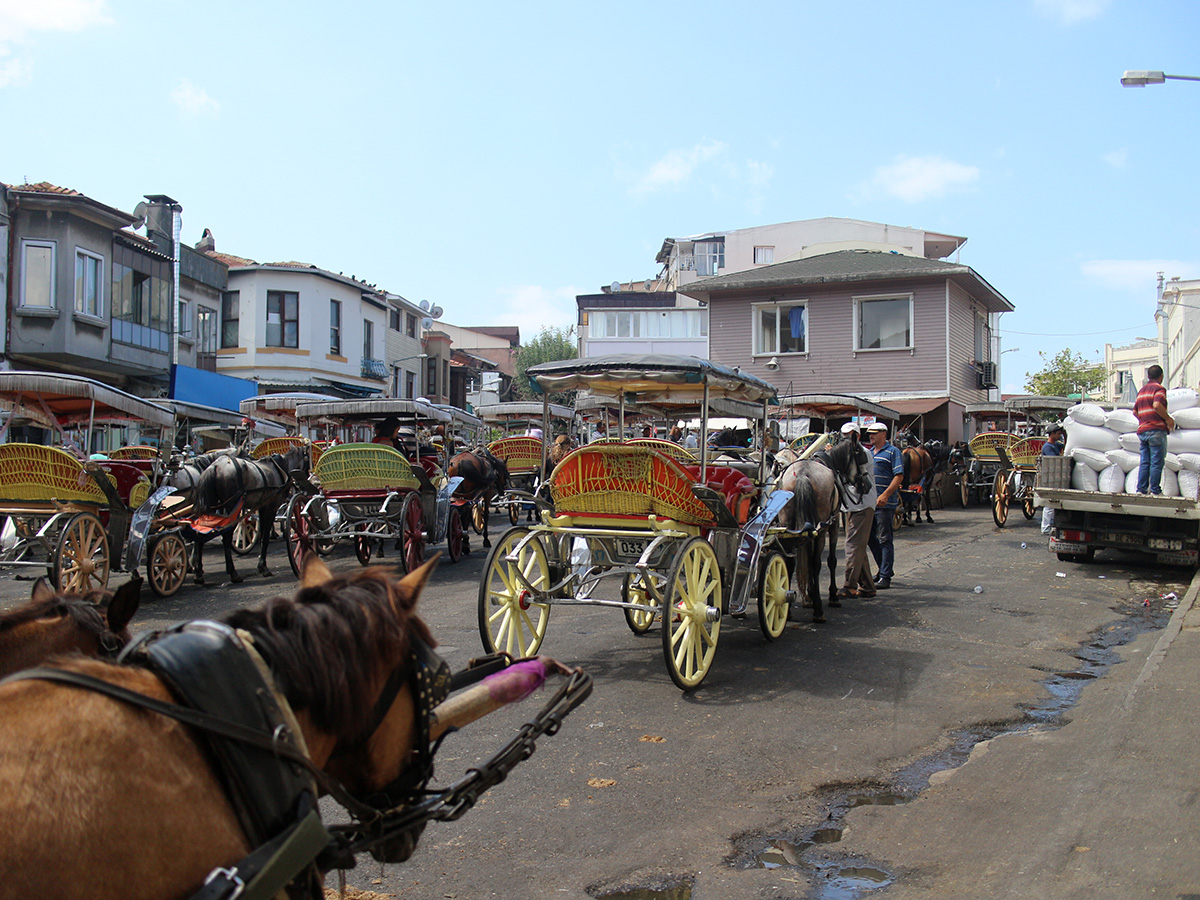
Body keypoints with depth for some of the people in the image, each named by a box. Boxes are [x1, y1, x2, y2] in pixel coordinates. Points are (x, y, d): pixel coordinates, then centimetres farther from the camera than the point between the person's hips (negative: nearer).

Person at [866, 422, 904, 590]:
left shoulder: (892, 452, -5)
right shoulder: (868, 453, 18)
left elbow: (899, 476, -13)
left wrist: (885, 495, -22)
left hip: (885, 503, -8)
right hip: (868, 502, 8)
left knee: (884, 540, -6)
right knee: (871, 539, 12)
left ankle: (885, 577, -3)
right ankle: (884, 569, 27)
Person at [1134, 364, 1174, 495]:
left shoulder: (1141, 390, 19)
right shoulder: (1159, 388, -5)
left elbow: (1135, 411, 19)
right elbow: (1157, 405, -22)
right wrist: (1168, 419, -12)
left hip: (1142, 430, 7)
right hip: (1156, 430, -7)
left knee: (1144, 462, 8)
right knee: (1157, 462, -5)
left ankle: (1141, 489, 4)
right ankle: (1155, 491, -5)